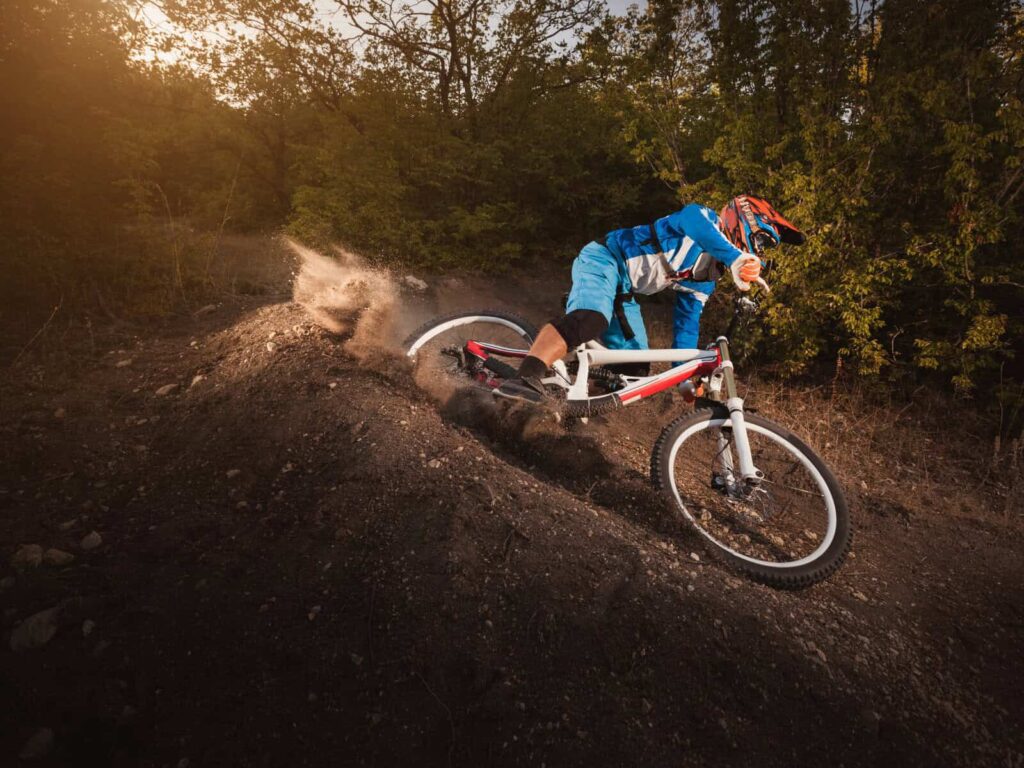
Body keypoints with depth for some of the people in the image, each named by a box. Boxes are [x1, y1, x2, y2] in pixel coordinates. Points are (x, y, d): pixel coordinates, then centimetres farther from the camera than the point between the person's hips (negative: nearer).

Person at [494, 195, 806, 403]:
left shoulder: (705, 277, 16)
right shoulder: (707, 220, -7)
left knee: (634, 372, 4)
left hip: (623, 292, 10)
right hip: (603, 260, -9)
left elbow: (687, 322, 18)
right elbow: (690, 217, -34)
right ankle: (525, 379, -51)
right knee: (588, 320, -41)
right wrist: (735, 258, -48)